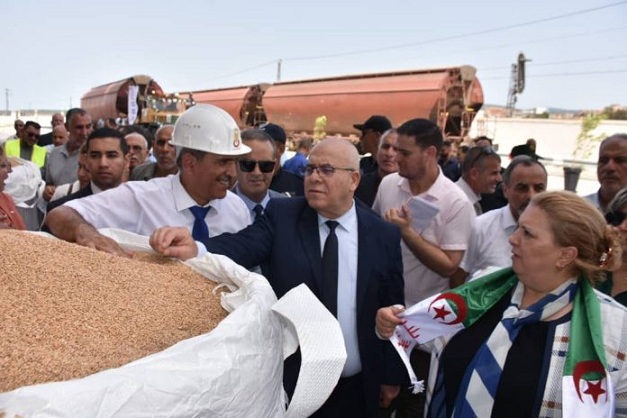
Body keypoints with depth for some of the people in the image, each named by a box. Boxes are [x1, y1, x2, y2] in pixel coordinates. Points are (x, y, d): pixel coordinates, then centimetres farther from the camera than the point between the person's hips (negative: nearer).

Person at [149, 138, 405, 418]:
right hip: (288, 380, -1)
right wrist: (194, 250, -44)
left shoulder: (384, 235, -5)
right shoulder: (281, 215, -7)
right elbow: (242, 246, -24)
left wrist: (391, 376, 6)